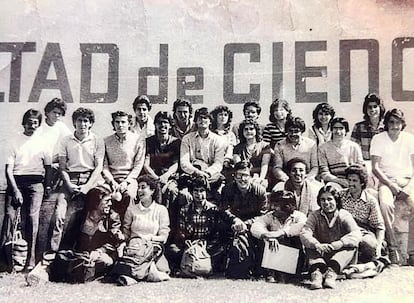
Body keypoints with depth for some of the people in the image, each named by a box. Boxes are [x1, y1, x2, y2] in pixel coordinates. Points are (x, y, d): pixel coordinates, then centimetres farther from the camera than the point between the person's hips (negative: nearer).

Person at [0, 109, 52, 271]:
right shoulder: (15, 140, 6)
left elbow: (48, 167, 17)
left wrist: (46, 188, 7)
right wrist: (15, 190, -7)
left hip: (35, 182, 0)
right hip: (15, 181, 0)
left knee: (32, 216, -11)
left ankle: (31, 257, -9)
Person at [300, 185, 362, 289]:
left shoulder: (344, 215, -3)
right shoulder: (315, 216, 2)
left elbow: (356, 234, -20)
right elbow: (304, 234, -13)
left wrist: (339, 244, -36)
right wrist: (317, 245, -34)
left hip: (339, 255, -1)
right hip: (320, 255, 1)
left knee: (352, 246, -27)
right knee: (309, 246, -23)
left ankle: (332, 271, -46)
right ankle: (316, 271, -47)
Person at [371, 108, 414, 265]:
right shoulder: (378, 139, 5)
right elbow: (375, 168, -1)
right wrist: (390, 184, -13)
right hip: (387, 181, -2)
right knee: (385, 204, -35)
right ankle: (392, 248, -23)